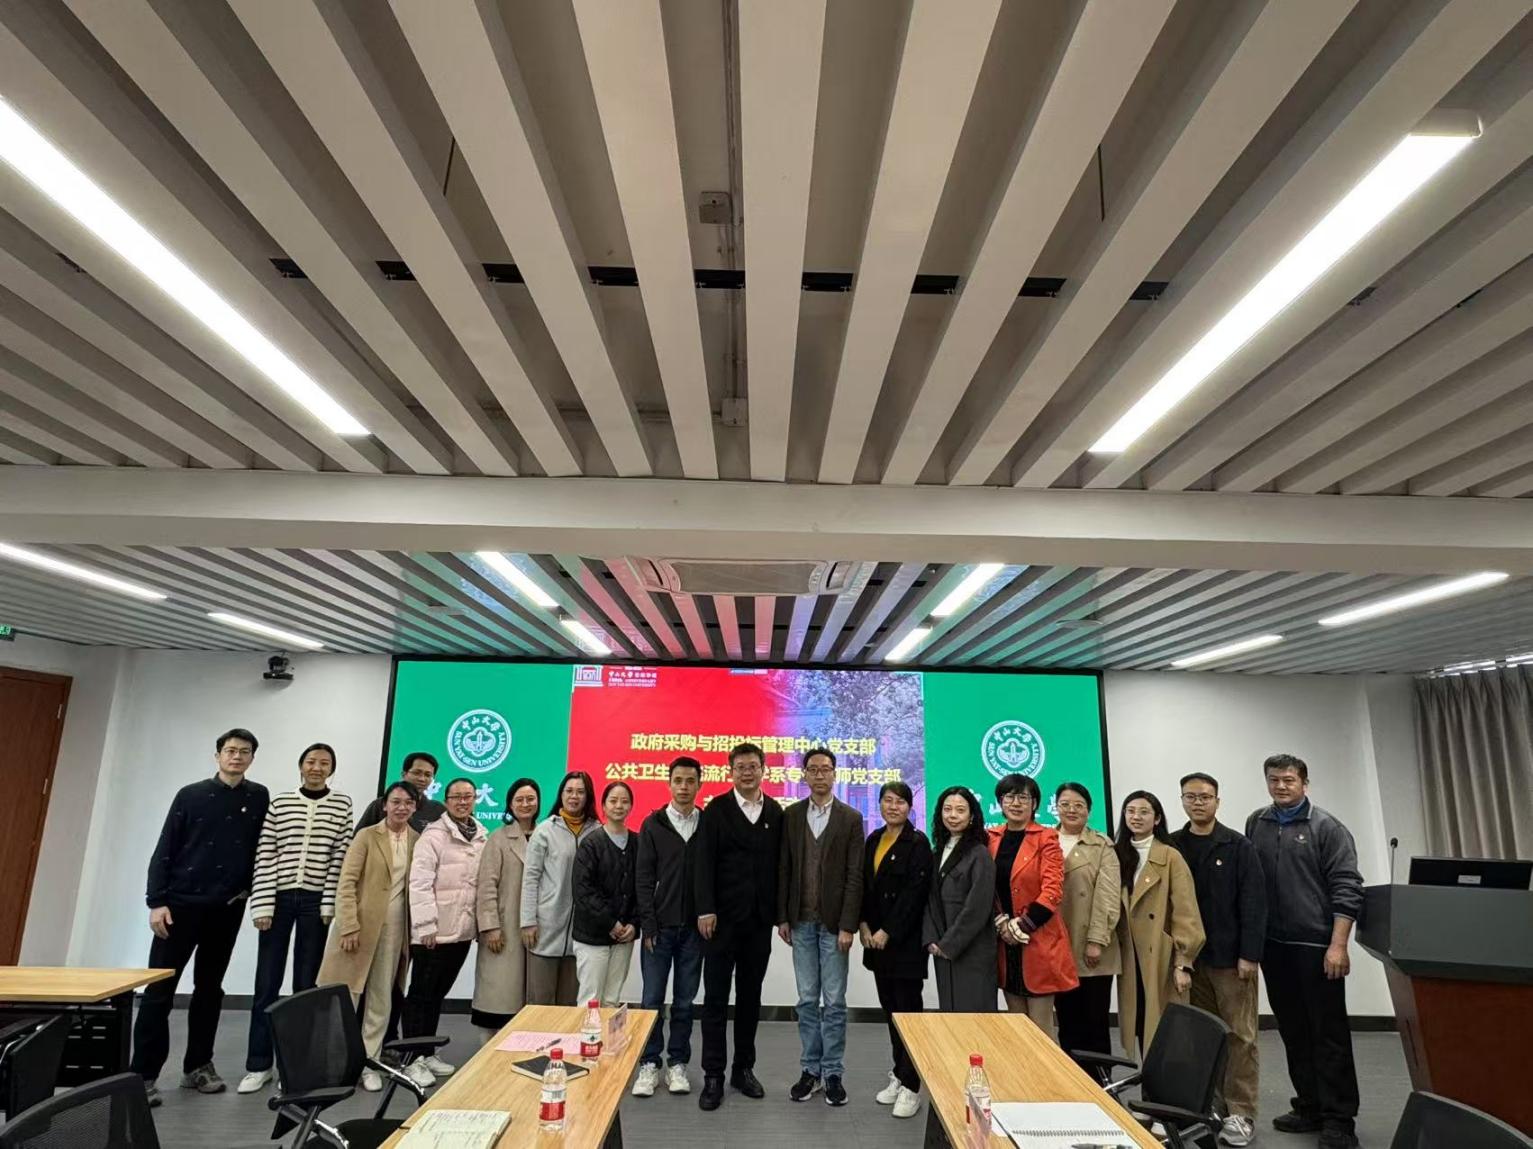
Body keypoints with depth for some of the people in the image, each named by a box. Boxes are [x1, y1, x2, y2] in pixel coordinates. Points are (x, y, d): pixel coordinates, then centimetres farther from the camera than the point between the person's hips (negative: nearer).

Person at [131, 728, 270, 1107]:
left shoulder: (259, 798, 3)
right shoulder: (190, 795, -1)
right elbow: (164, 850, -2)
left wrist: (248, 889, -1)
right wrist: (156, 901, -8)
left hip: (227, 909, 2)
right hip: (180, 904, -2)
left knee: (209, 988, 10)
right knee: (159, 989, -1)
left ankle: (198, 1066, 20)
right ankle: (143, 1073, 6)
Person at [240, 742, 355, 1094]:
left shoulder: (342, 804, 3)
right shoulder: (280, 803, 3)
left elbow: (340, 856, 0)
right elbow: (264, 856, 0)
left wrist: (329, 904, -5)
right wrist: (262, 904, -6)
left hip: (315, 901, 0)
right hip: (279, 897, 0)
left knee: (306, 984, 6)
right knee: (267, 983, 4)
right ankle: (258, 1065, 16)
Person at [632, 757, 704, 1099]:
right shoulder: (653, 824, 0)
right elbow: (643, 878, -2)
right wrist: (648, 924, -8)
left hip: (693, 928, 1)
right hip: (659, 927, -1)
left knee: (685, 1001, 9)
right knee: (653, 999, 4)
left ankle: (677, 1064, 21)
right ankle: (649, 1065, 17)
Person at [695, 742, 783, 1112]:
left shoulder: (775, 813, 5)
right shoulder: (716, 809, -4)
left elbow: (779, 863, 5)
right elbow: (704, 862, -8)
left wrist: (781, 913, 3)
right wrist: (706, 910, -15)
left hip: (760, 919, 3)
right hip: (723, 918, -3)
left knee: (750, 997, 13)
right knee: (716, 997, 3)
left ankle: (744, 1068, 25)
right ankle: (713, 1076, 12)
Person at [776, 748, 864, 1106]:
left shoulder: (851, 818, -3)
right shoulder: (790, 815, 3)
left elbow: (854, 876, -6)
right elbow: (783, 870, 4)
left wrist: (848, 926, -10)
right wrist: (782, 917, 0)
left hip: (833, 923, -2)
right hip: (801, 922, 2)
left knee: (834, 1002, 5)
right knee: (807, 1000, 10)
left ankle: (833, 1073, 17)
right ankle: (810, 1070, 22)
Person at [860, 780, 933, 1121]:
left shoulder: (917, 843, -9)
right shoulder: (873, 840, 9)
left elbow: (914, 893, -15)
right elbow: (864, 885, 11)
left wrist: (887, 932, -15)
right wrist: (864, 924, -1)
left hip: (905, 940, -6)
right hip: (876, 937, 6)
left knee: (907, 1010, -1)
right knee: (889, 1009, 12)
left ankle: (911, 1086, 8)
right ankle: (899, 1074, 25)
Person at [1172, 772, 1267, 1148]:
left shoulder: (1239, 847, -3)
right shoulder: (1172, 847, 3)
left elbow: (1254, 904, -7)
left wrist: (1249, 955, -12)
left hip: (1231, 956, -2)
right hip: (1189, 957, 2)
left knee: (1239, 1035, 4)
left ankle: (1241, 1114, 13)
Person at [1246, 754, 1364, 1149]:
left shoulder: (1327, 827, -4)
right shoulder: (1256, 824, 7)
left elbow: (1347, 889, -9)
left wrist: (1338, 945, -15)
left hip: (1316, 946, -4)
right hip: (1273, 945, 4)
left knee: (1329, 1033, 2)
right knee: (1293, 1033, 13)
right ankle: (1309, 1107, 25)